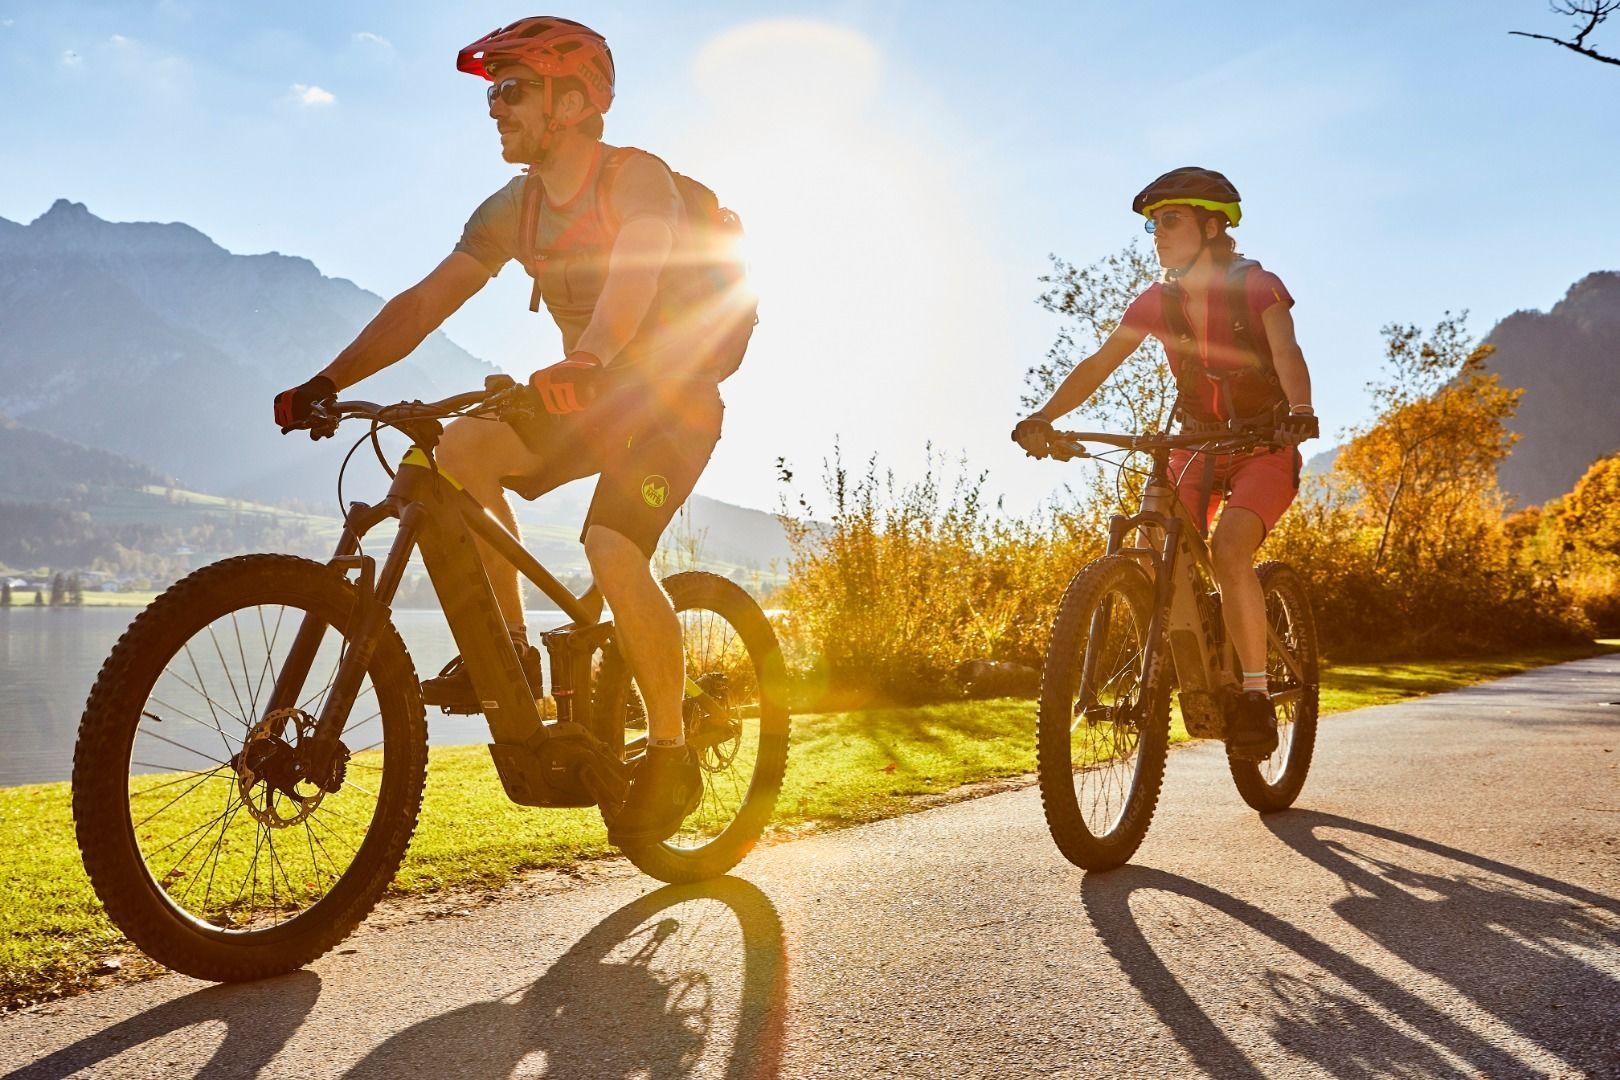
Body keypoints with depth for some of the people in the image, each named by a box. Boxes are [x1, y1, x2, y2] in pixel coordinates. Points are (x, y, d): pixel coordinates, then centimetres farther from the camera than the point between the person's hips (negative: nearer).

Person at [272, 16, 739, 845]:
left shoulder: (638, 178, -14)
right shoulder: (510, 210, 4)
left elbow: (632, 283, -33)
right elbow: (425, 301, -2)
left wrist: (582, 364, -53)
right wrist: (327, 382, -13)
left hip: (673, 395, -6)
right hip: (589, 397, 6)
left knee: (612, 550, -28)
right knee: (460, 449, -18)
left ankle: (671, 754, -9)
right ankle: (508, 652, -6)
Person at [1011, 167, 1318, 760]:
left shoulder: (1257, 286, -11)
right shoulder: (1157, 301, 0)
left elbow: (1286, 352, -27)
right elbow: (1099, 364, -8)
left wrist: (1300, 410, -48)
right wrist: (1043, 417, -24)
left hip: (1264, 446, -4)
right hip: (1197, 444, 4)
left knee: (1228, 550, -28)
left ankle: (1255, 695, -14)